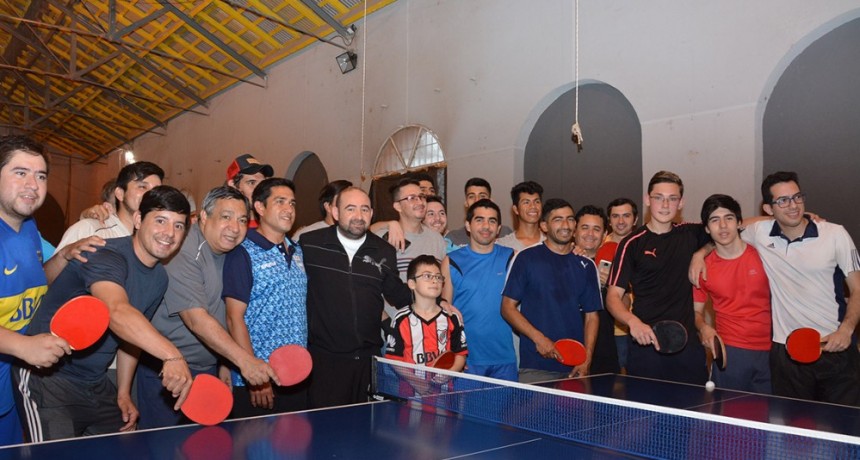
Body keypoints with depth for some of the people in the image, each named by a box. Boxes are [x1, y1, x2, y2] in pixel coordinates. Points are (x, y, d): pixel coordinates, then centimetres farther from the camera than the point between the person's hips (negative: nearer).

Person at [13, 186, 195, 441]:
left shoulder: (159, 278, 4)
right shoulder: (107, 256, -23)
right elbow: (118, 313, -44)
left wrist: (123, 393, 12)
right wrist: (171, 355, -56)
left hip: (97, 385, 8)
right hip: (48, 378, -8)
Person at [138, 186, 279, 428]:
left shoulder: (228, 255, 4)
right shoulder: (183, 255, -21)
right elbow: (196, 319, -29)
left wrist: (225, 365, 5)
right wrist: (244, 359, -34)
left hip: (209, 371, 8)